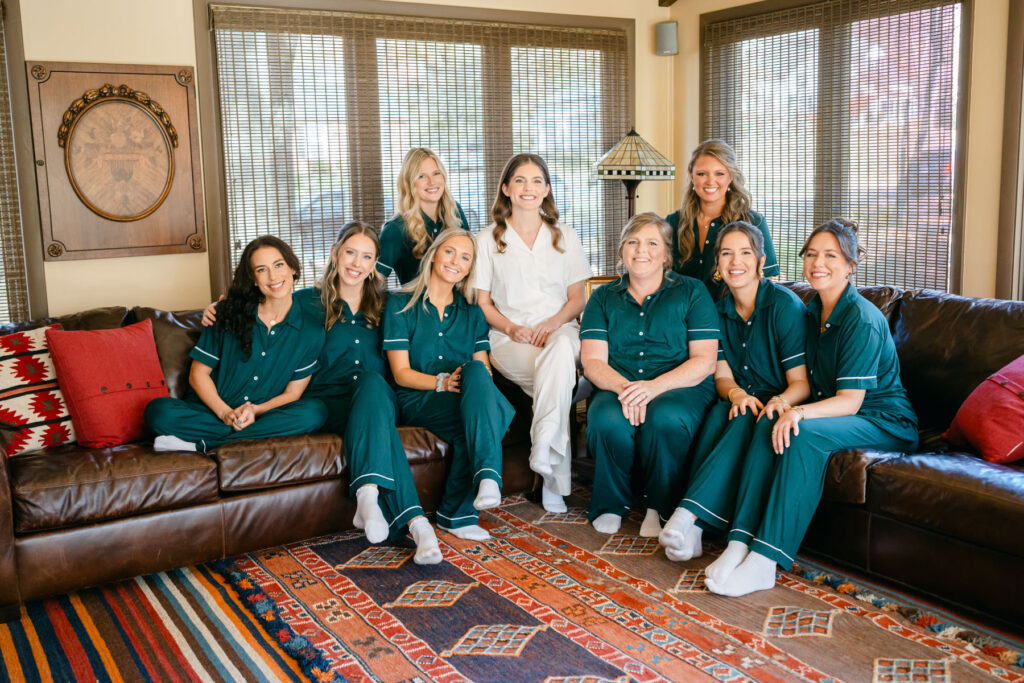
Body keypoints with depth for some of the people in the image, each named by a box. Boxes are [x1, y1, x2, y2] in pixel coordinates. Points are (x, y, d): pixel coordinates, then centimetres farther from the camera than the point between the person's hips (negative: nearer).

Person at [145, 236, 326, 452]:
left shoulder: (311, 330, 0)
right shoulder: (230, 313, 0)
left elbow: (292, 393, 3)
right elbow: (198, 374, 1)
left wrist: (255, 411, -16)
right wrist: (225, 412, -15)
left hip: (264, 415, 1)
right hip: (213, 411, 0)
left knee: (314, 412, -30)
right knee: (159, 410, -28)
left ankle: (201, 444, -25)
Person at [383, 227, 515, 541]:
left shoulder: (472, 312, 21)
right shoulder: (401, 305, 7)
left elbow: (483, 365, 11)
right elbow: (401, 373, -1)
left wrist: (473, 378, -15)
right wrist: (442, 382, -20)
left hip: (466, 398, 3)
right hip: (418, 400, -3)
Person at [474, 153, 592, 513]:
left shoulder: (565, 237, 17)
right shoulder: (488, 240, 11)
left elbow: (577, 298, 14)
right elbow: (482, 302, 9)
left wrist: (554, 323, -9)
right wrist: (512, 328, -11)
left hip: (559, 331, 1)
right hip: (510, 339, -1)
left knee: (563, 347, -39)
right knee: (558, 375, -35)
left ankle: (543, 449, -43)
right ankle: (556, 475, -31)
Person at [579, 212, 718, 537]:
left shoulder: (692, 292, 8)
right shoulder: (603, 298, 15)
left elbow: (704, 361, -1)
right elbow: (593, 361, 4)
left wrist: (654, 386, -18)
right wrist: (623, 387, -19)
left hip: (682, 388, -1)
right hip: (617, 387, 2)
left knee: (665, 418, -36)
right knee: (607, 419, -33)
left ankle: (661, 507, -10)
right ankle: (610, 505, -6)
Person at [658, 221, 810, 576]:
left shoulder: (785, 305, -10)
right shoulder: (720, 311, 7)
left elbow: (801, 383, -10)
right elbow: (722, 376, 5)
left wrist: (780, 401, -33)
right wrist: (736, 393, -20)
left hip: (778, 408, -3)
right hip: (742, 401, 4)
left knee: (747, 423, -35)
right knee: (720, 412, -31)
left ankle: (689, 515, -43)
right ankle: (692, 530, -43)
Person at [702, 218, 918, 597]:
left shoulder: (863, 320, -17)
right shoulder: (812, 312, 8)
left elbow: (851, 400, -22)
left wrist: (801, 412, -39)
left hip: (885, 423, -7)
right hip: (833, 413, 7)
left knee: (805, 433, -35)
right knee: (769, 423, -22)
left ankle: (764, 561, -36)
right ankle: (741, 543, -31)